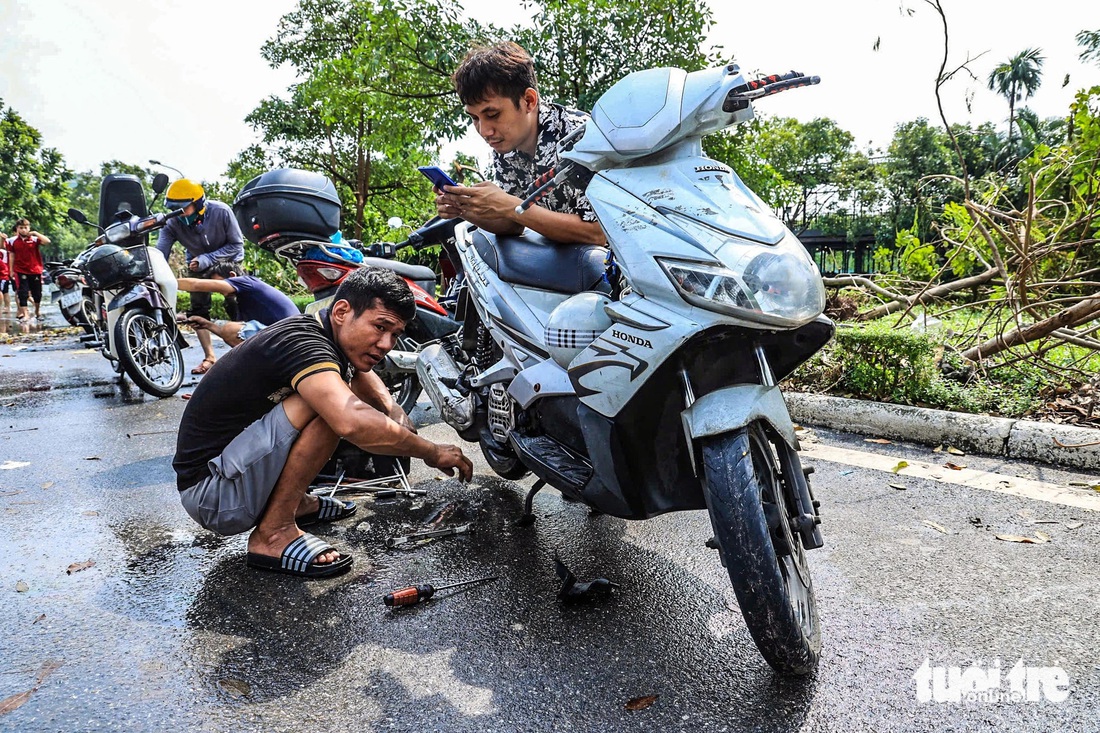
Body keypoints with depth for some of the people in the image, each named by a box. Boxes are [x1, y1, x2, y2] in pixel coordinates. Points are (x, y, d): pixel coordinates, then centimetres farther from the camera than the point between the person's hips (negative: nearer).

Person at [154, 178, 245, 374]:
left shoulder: (221, 212, -30)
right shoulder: (173, 223, -25)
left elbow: (237, 244, -23)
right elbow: (160, 254, -31)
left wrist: (207, 259, -32)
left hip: (228, 261, -2)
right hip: (197, 265, 3)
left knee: (236, 306, -9)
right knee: (198, 310, -2)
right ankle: (209, 357, 6)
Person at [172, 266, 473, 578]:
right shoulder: (301, 342, -25)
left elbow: (362, 374, 25)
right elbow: (353, 423, -43)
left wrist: (393, 409, 1)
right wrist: (432, 452, -28)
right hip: (210, 491, -10)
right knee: (329, 402, -27)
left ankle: (295, 501, 14)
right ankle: (274, 532, -17)